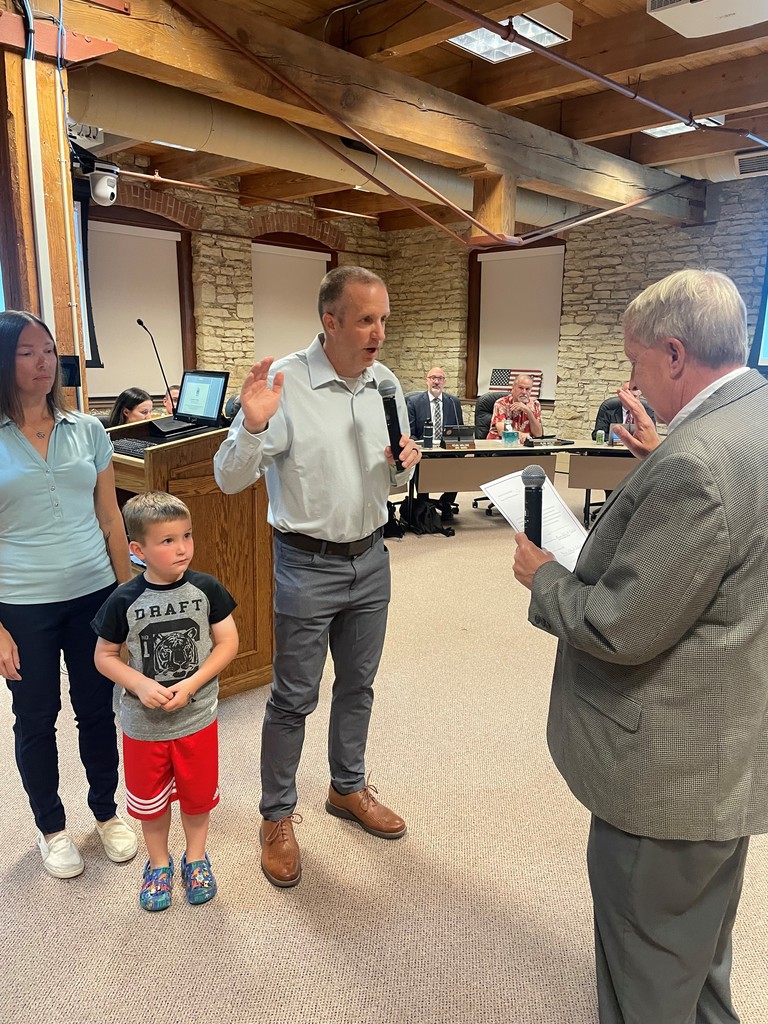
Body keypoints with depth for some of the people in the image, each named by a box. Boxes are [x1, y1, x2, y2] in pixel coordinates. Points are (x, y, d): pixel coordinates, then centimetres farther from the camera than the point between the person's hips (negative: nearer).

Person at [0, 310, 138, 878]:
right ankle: (51, 827, 36)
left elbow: (109, 517, 6)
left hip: (94, 595, 2)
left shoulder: (87, 430, 2)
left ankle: (107, 810, 37)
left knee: (99, 709, 14)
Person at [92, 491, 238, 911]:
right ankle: (158, 863, 43)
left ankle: (196, 858, 43)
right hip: (143, 722, 0)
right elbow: (104, 656, -5)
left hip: (197, 716, 1)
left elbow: (228, 643, -8)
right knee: (150, 798, 18)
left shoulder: (206, 589, -12)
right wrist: (141, 685, -20)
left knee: (198, 794, 17)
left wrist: (189, 686, -17)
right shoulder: (124, 601, -15)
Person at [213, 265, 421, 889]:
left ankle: (348, 789, 41)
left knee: (358, 685, 19)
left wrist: (404, 464, -11)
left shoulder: (386, 383, 2)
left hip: (371, 557, 6)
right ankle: (277, 817, 27)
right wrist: (253, 427, -35)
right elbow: (230, 479, -17)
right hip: (308, 563, -5)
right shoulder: (285, 383, -16)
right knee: (293, 698, 6)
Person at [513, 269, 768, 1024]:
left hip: (672, 764, -9)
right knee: (698, 935, 33)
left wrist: (542, 577, -10)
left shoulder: (694, 464, -30)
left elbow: (621, 630, -26)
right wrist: (660, 461, 8)